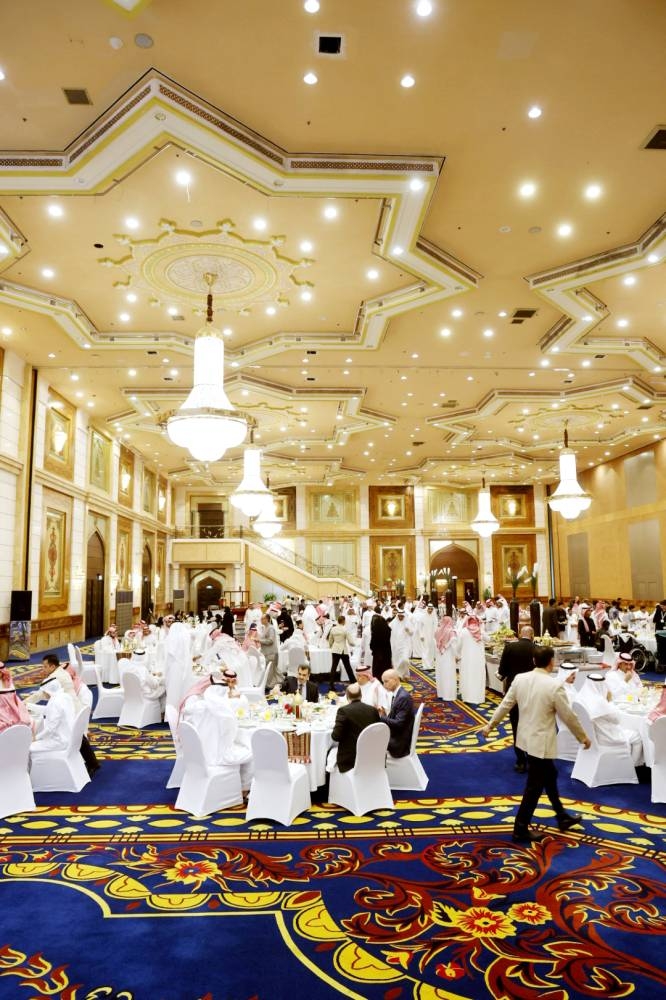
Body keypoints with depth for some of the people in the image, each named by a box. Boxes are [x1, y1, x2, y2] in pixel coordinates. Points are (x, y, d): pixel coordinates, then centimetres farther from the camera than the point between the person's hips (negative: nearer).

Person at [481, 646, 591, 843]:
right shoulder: (554, 685, -22)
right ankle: (521, 829, 14)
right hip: (542, 742, -7)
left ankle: (562, 816, 40)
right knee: (534, 786, 5)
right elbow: (568, 716, -12)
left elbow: (505, 705, 4)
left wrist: (490, 725, 16)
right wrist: (583, 737, 4)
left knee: (550, 775, 25)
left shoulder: (520, 678, -4)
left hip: (527, 738, 7)